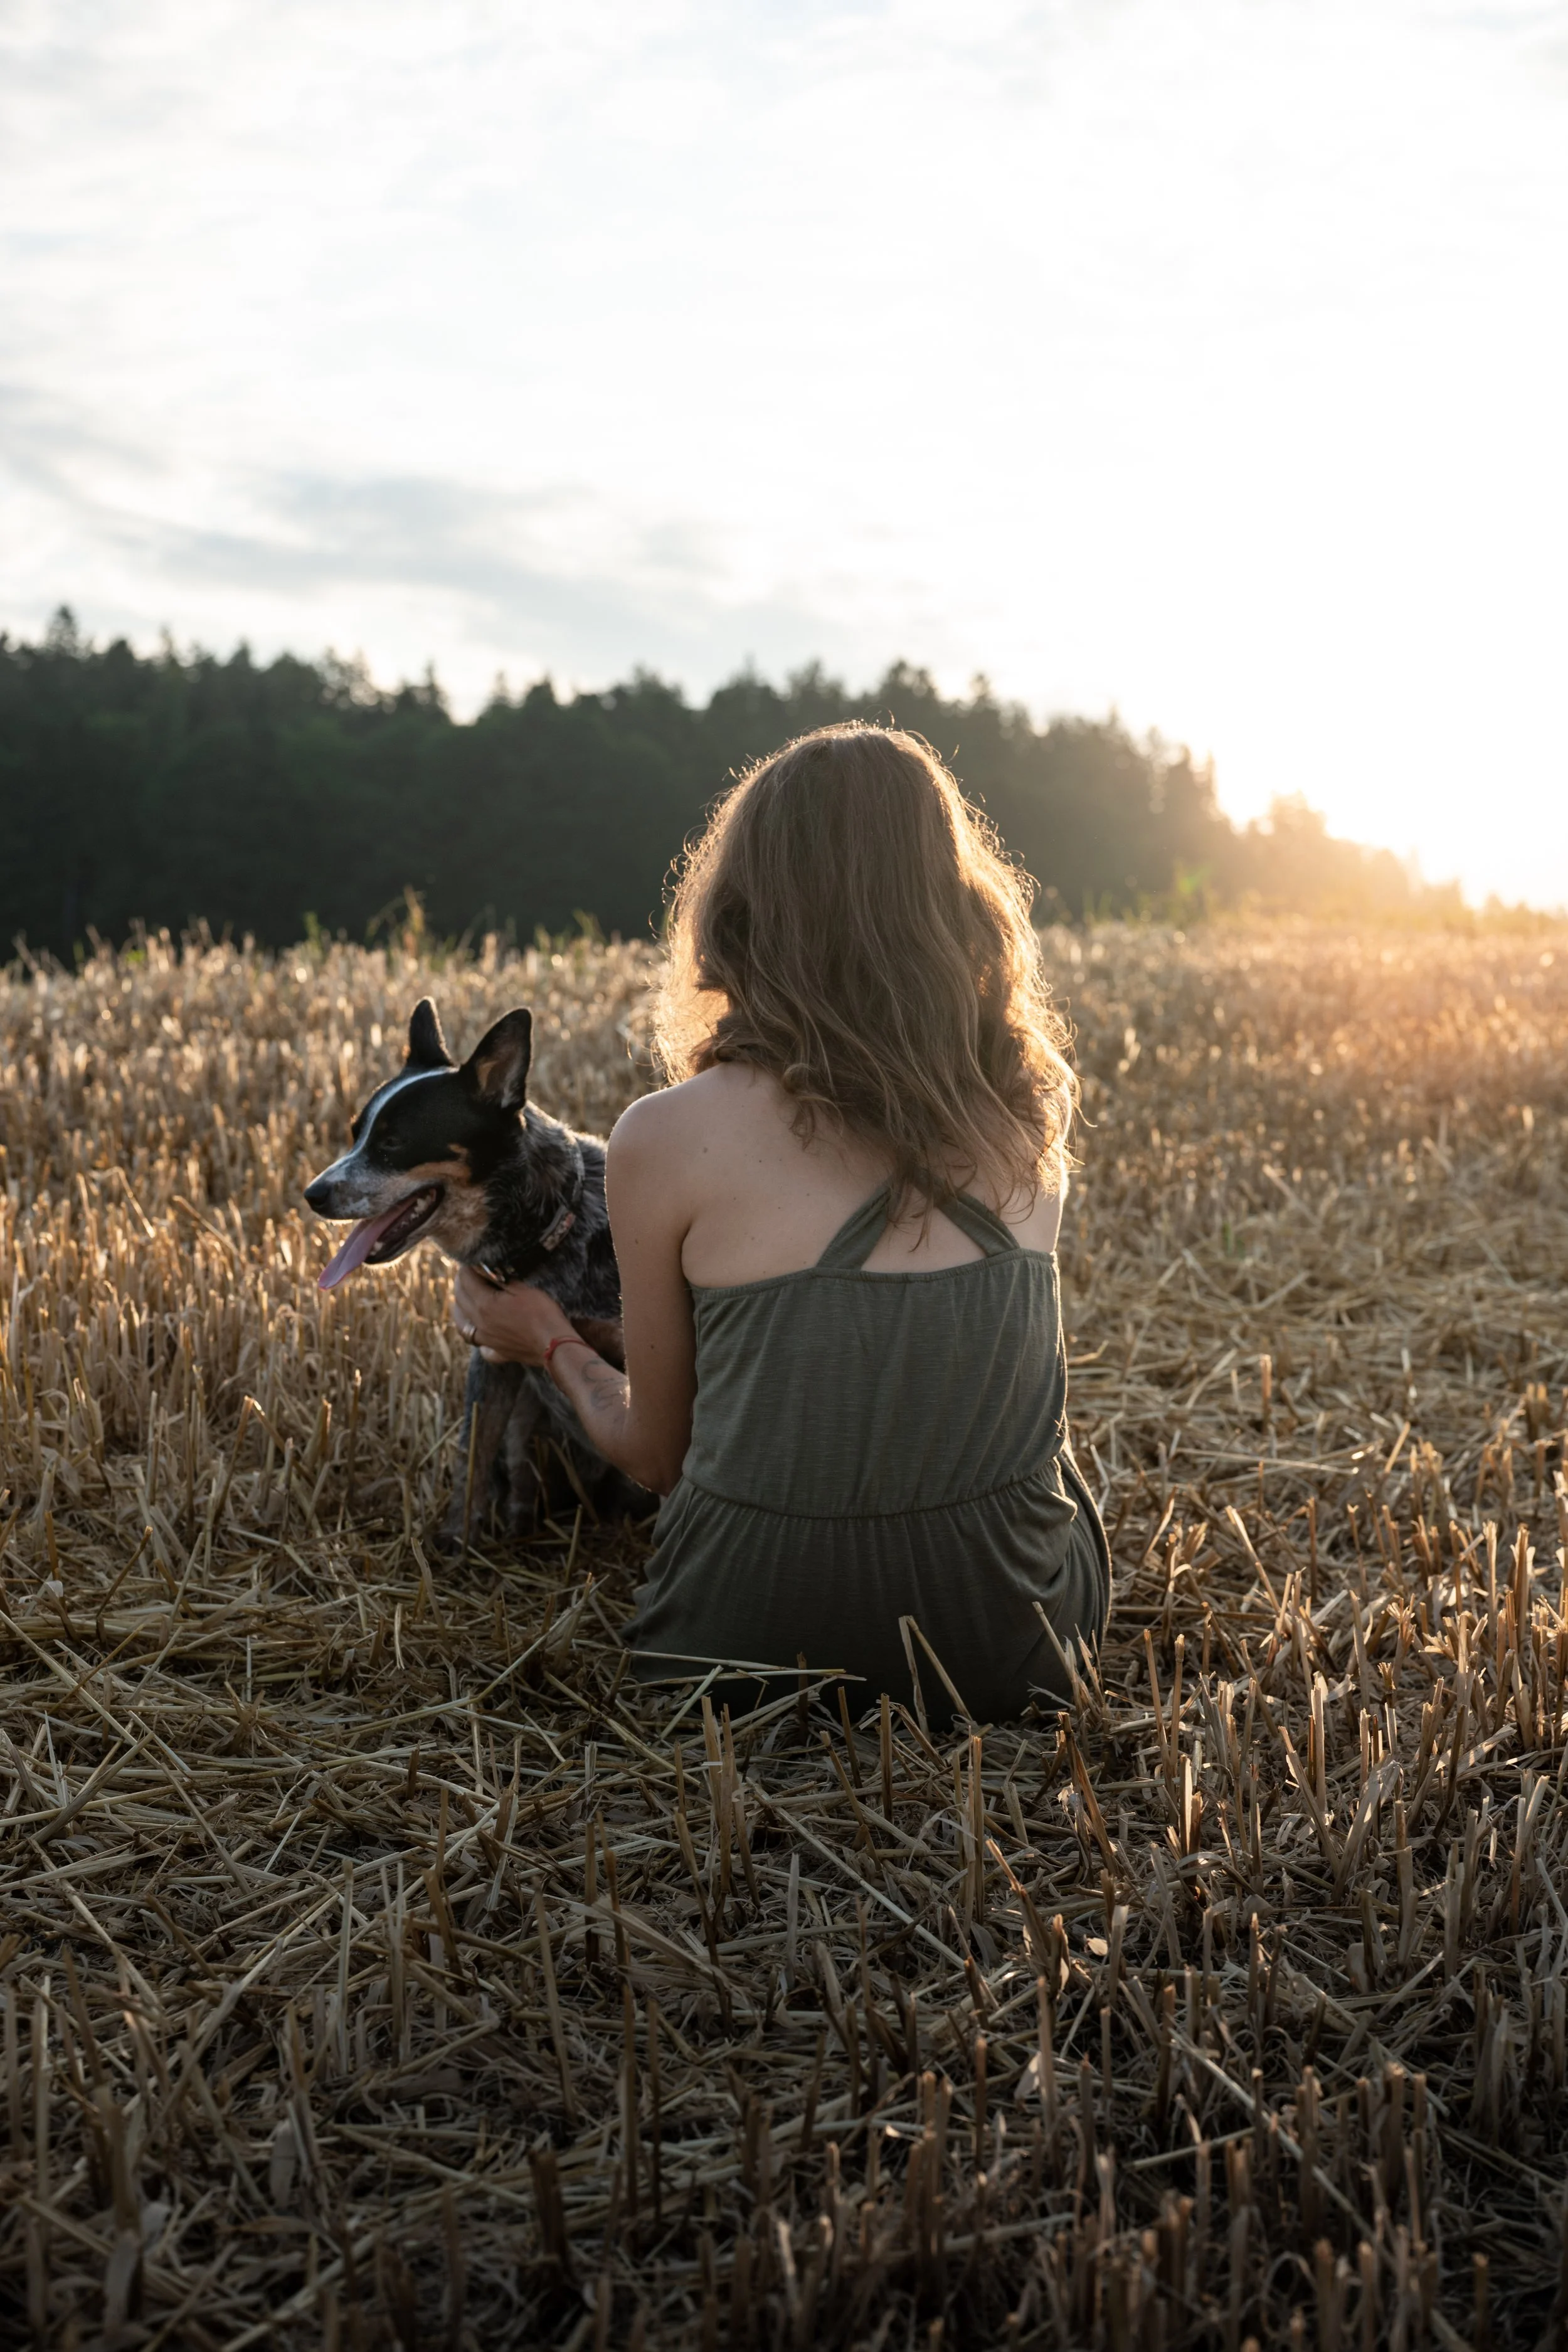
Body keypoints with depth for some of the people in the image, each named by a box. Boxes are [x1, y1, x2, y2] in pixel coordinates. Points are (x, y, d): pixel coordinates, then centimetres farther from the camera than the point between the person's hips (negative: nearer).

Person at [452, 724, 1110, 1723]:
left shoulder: (668, 1138, -11)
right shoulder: (1030, 1124, -1)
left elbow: (659, 1455, 1)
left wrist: (551, 1345, 22)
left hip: (750, 1651, -2)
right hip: (1013, 1651, 3)